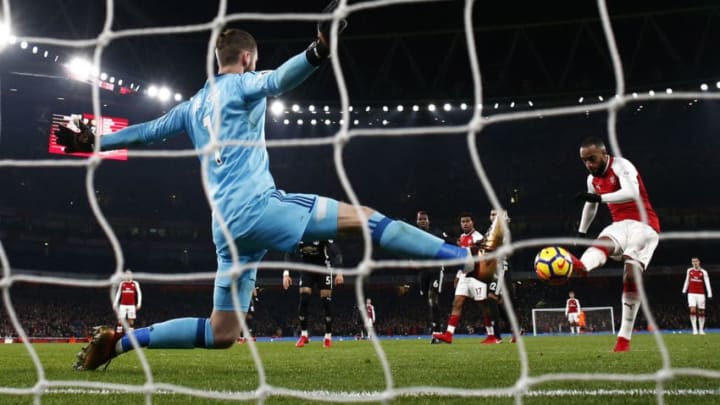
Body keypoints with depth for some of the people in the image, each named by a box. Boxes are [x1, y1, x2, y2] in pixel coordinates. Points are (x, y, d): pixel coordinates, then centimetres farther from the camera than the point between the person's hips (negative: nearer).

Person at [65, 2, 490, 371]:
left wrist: (93, 143, 43)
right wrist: (319, 51, -39)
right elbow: (276, 80, -20)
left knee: (221, 334, 12)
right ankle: (469, 259, -16)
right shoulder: (240, 84, 2)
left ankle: (118, 341, 9)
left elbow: (147, 132, 29)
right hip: (259, 207, -8)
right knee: (364, 217, -8)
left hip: (227, 227, 8)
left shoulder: (193, 105, 24)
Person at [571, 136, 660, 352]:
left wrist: (599, 197, -43)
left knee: (631, 276, -20)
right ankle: (579, 267, -67)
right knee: (603, 243, -30)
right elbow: (590, 207, 32)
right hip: (620, 225, 6)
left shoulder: (621, 166, -13)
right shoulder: (592, 179, 12)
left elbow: (632, 193, -33)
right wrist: (581, 233, 35)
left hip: (643, 225, -6)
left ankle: (624, 338, -19)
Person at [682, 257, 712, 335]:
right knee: (693, 310, -12)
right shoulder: (689, 271, 6)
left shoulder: (703, 272, -3)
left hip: (701, 294, -1)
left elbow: (707, 283, -8)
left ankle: (701, 329, 15)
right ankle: (694, 329, -11)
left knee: (701, 312, 3)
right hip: (691, 294, 1)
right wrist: (684, 290, 23)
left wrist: (709, 294, -18)